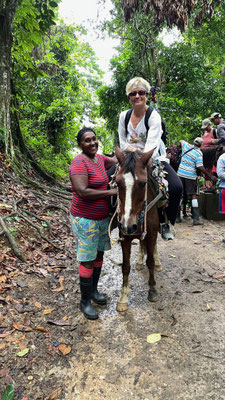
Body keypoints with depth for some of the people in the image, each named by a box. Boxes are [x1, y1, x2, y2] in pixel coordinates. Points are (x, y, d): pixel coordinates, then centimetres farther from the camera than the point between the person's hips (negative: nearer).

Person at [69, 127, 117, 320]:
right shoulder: (79, 162, -19)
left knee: (99, 255, 19)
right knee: (88, 261, 2)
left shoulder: (99, 158, 7)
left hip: (103, 217, 8)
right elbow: (83, 192, -29)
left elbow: (114, 160, 29)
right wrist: (111, 192, -23)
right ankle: (85, 301, 22)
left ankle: (93, 290, 39)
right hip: (85, 220, -8)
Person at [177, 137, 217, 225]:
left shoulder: (186, 145, 5)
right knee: (193, 195, -1)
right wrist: (211, 176, -8)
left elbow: (181, 140, 28)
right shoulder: (199, 153, -7)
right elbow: (200, 167, -13)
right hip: (191, 176, -4)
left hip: (180, 173, 4)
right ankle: (196, 218, -4)